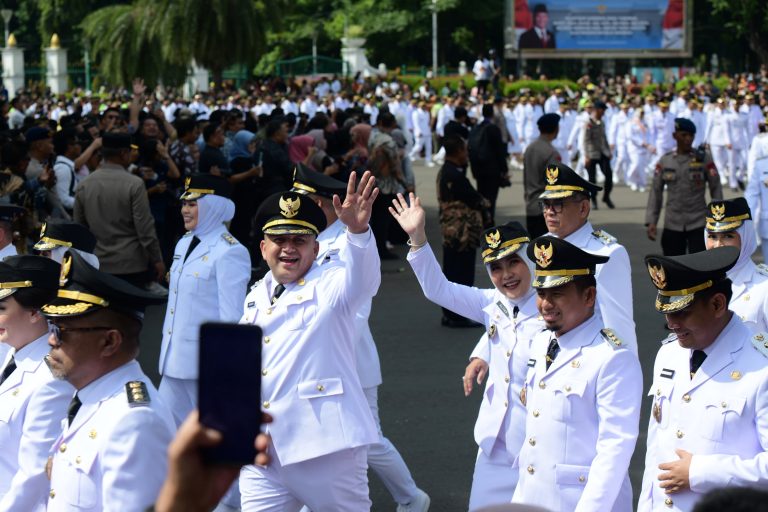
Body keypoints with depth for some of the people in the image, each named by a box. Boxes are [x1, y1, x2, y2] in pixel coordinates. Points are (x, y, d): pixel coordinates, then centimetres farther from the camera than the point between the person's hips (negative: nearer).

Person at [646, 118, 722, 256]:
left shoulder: (704, 158, -3)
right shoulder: (665, 161, 3)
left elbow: (716, 188, -1)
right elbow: (655, 192, 5)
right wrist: (651, 221, -1)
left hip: (698, 225, -2)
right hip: (672, 225, 2)